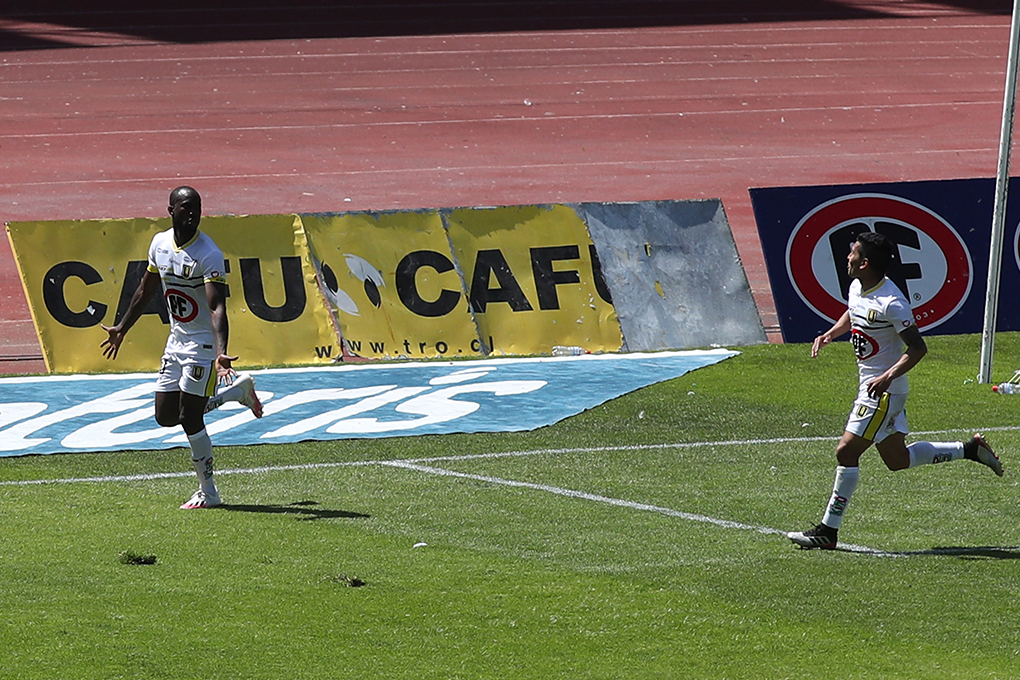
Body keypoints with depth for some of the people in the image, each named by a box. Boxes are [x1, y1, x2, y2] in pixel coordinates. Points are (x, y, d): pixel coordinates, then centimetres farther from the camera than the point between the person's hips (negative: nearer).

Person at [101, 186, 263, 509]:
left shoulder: (208, 255, -20)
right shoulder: (160, 243, 2)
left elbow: (217, 308, -29)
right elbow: (146, 291, 18)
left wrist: (220, 354, -42)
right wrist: (122, 329, 27)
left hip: (203, 343, -8)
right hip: (176, 340, 8)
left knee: (189, 417, -7)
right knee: (165, 416, 10)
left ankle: (208, 492, 9)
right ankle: (239, 390, 28)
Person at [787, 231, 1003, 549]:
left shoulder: (891, 303, -23)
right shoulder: (856, 288, 4)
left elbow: (918, 348, -20)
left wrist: (888, 377, -30)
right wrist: (830, 334, 10)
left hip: (885, 392, -10)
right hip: (871, 388, 10)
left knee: (846, 451, -11)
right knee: (897, 459, 17)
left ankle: (828, 531, -5)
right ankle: (971, 449, 29)